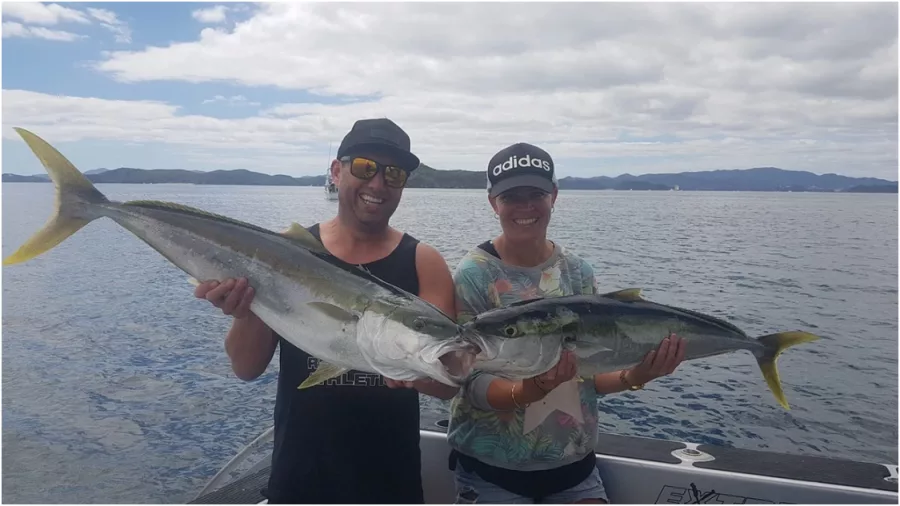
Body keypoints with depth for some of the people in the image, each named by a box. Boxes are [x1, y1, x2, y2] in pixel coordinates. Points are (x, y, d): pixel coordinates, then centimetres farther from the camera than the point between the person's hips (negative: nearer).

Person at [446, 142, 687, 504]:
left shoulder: (578, 272, -3)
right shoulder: (474, 274, -15)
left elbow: (591, 373, -1)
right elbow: (474, 385, -17)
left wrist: (633, 377, -21)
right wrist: (526, 392, -36)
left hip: (574, 460, 4)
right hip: (491, 465, -3)